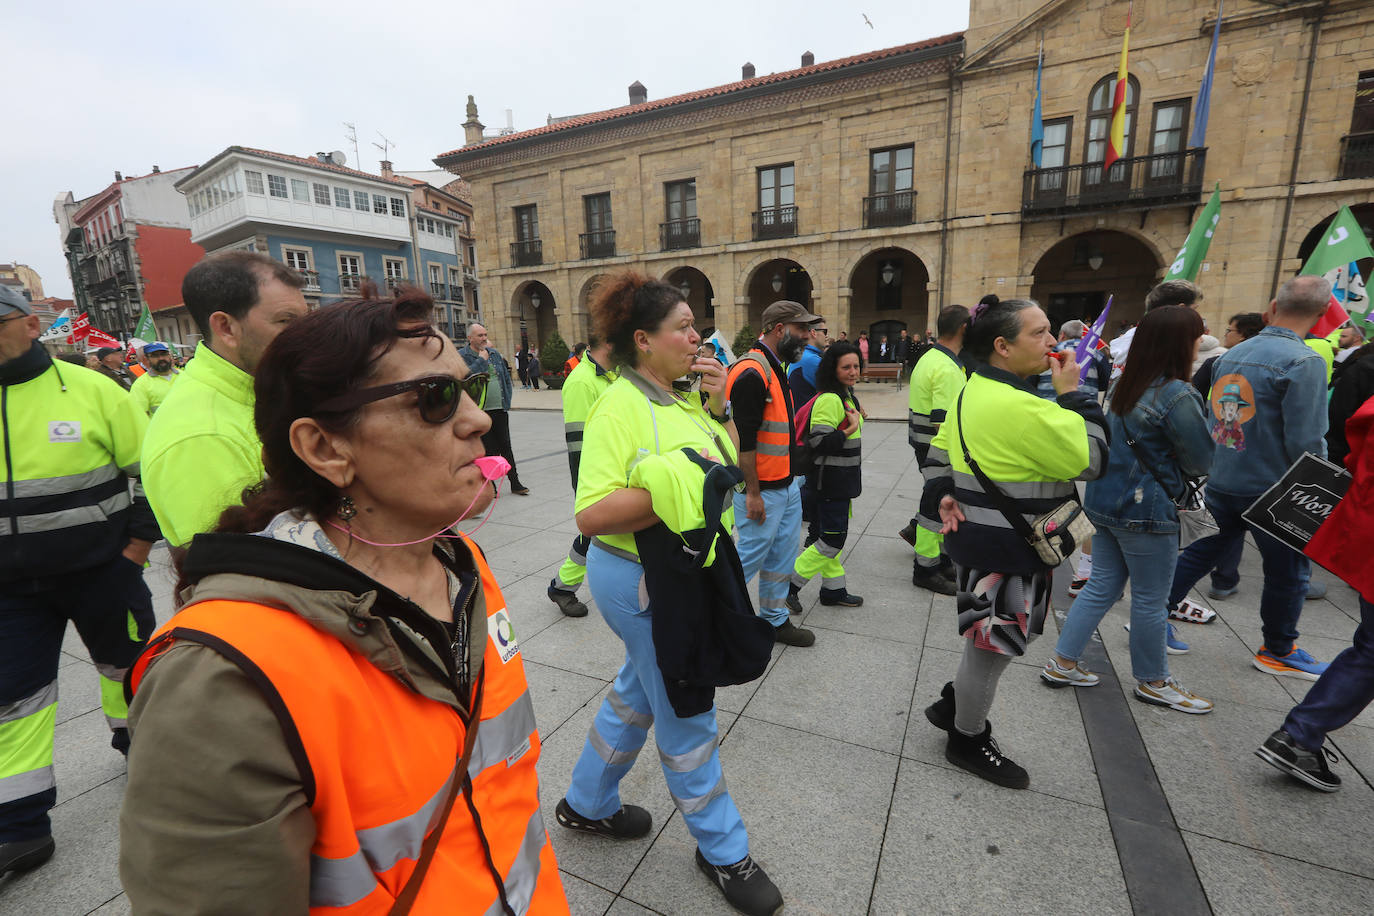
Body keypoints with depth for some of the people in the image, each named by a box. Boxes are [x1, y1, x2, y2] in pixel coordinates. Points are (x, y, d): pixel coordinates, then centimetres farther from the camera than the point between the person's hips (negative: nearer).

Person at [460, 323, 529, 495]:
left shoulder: (494, 353, 13)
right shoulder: (462, 356, -4)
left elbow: (506, 376, 19)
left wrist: (507, 400, 11)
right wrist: (482, 359, -14)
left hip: (500, 409, 4)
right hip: (480, 412, -4)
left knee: (505, 446, 9)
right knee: (487, 449, 2)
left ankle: (515, 483, 16)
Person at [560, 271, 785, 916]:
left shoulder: (685, 398, 5)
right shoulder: (620, 407, -20)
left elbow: (730, 467, 10)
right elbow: (592, 516, -26)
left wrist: (720, 409, -3)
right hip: (645, 582, -9)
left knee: (639, 692, 25)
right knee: (688, 717, 10)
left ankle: (587, 804, 49)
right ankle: (722, 850, 36)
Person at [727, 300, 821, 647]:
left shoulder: (775, 369, 13)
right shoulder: (752, 373, -20)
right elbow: (743, 440, -23)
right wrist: (752, 493, -20)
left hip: (787, 485, 10)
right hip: (762, 490, -10)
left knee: (782, 555, 17)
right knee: (750, 556, 3)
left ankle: (775, 618, 32)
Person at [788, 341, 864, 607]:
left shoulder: (845, 396, 13)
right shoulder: (829, 399, -20)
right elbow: (819, 442, -27)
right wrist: (851, 430, -22)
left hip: (840, 481, 10)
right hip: (829, 482, -10)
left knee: (832, 537, 17)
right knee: (832, 540, -5)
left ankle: (834, 589, 29)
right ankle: (789, 584, 6)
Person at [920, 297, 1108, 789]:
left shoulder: (973, 391, 7)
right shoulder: (1018, 407, -25)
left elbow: (939, 450, 14)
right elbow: (1090, 460, -18)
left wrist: (942, 496, 5)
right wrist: (1073, 394, -11)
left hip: (977, 537, 10)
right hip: (1003, 550, -10)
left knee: (992, 638, 25)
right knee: (993, 644, 9)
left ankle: (952, 703, 41)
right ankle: (968, 740, 30)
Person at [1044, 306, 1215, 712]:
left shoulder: (1125, 387, 6)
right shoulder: (1177, 395, -18)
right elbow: (1201, 462, -9)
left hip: (1104, 502, 8)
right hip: (1145, 510, -8)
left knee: (1101, 587, 16)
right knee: (1149, 601, 10)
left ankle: (1062, 663, 23)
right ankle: (1153, 682, 29)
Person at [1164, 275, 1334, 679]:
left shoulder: (1231, 354, 3)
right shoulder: (1304, 363, -18)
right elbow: (1305, 441, -19)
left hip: (1220, 480, 5)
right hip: (1271, 490, -5)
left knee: (1203, 550, 18)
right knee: (1288, 571, 12)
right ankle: (1278, 651, 27)